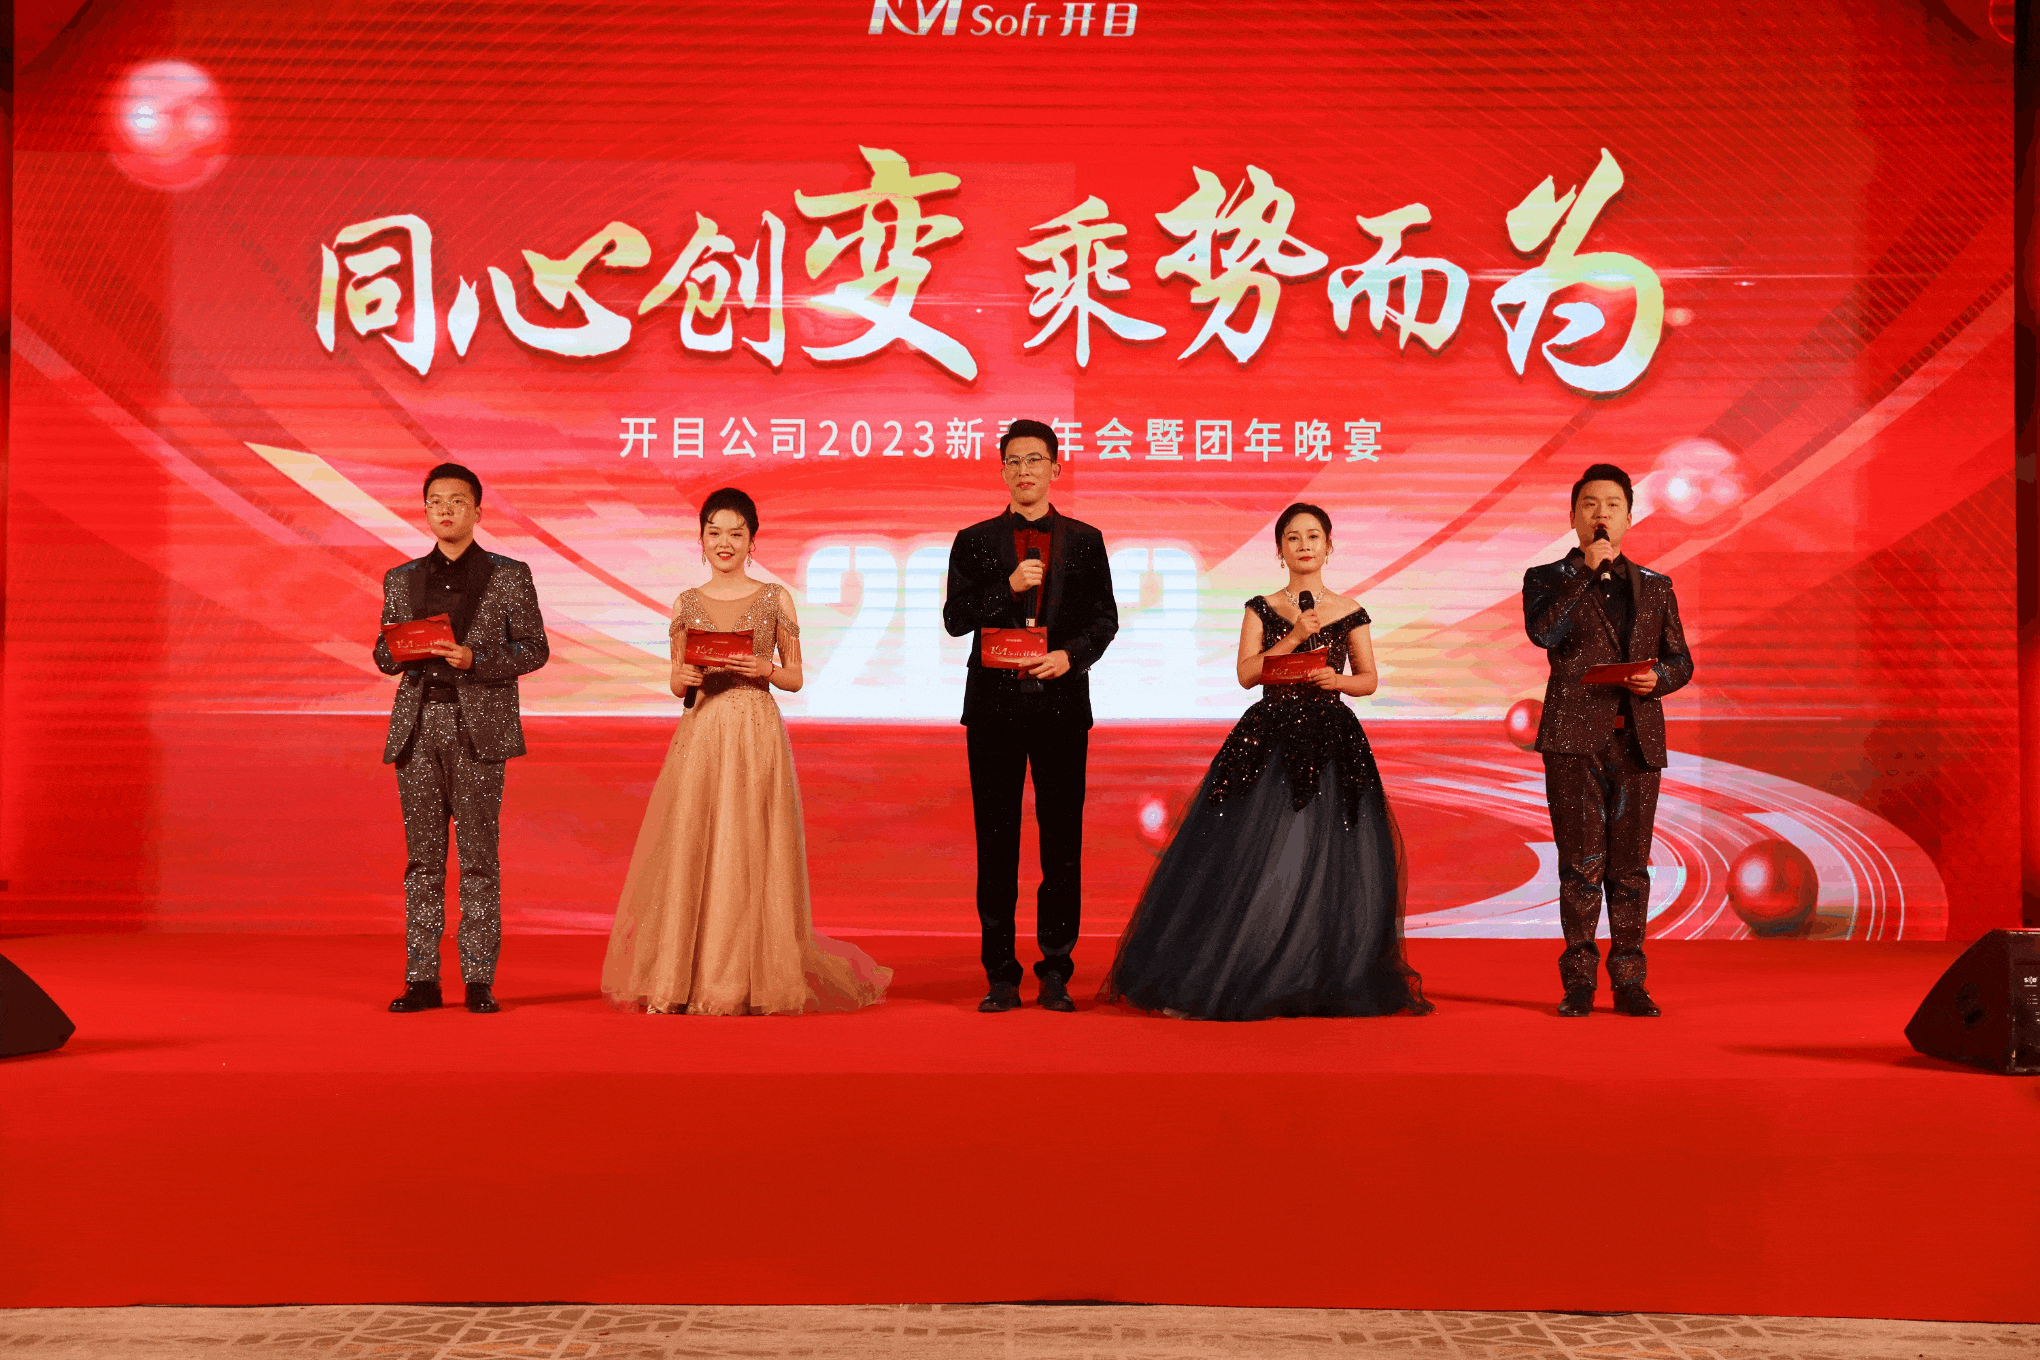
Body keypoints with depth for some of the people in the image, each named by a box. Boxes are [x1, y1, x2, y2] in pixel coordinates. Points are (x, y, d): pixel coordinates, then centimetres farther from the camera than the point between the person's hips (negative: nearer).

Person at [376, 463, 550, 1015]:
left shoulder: (509, 575, 6)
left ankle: (479, 981, 1)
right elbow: (384, 654, 19)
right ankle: (422, 979, 8)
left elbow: (534, 648, 1)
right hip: (418, 726, 3)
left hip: (479, 727, -3)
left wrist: (475, 658, -13)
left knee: (478, 856, -3)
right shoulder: (401, 579, 15)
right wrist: (400, 652, -5)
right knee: (422, 857, 3)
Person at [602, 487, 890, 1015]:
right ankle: (677, 982, 4)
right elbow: (676, 683, 13)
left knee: (749, 854, -3)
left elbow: (795, 678, 7)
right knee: (687, 850, -3)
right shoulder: (687, 604, 10)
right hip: (699, 734, 2)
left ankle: (745, 982, 5)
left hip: (757, 734, -2)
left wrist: (765, 669, -13)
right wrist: (687, 678, -9)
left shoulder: (775, 599, 5)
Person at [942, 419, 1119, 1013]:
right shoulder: (974, 541, 8)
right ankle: (1001, 975, 9)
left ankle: (1056, 972, 10)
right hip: (994, 706, 0)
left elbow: (1104, 618, 8)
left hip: (1061, 702, 0)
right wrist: (1009, 588, -12)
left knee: (1062, 841, 2)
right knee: (996, 842, 3)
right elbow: (955, 619, 1)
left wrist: (1072, 655, -10)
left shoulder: (1085, 541, 9)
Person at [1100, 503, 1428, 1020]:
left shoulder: (1349, 613, 8)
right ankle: (1208, 981, 2)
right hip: (1268, 742, -1)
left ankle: (1323, 983, 10)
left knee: (1331, 864, -3)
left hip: (1331, 744, 1)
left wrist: (1339, 679, -9)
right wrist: (1294, 636, -14)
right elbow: (1247, 674, -5)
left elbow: (1370, 679, 12)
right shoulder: (1261, 610, 7)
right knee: (1248, 859, -5)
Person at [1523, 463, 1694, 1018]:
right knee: (1581, 862, -3)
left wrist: (1656, 677, -6)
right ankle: (1579, 981, 6)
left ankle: (1629, 982, 10)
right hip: (1574, 738, -2)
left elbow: (1681, 660, 17)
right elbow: (1542, 632, -13)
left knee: (1630, 864, 4)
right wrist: (1587, 571, -13)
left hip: (1637, 738, 3)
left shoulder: (1655, 587, 17)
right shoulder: (1547, 579, 8)